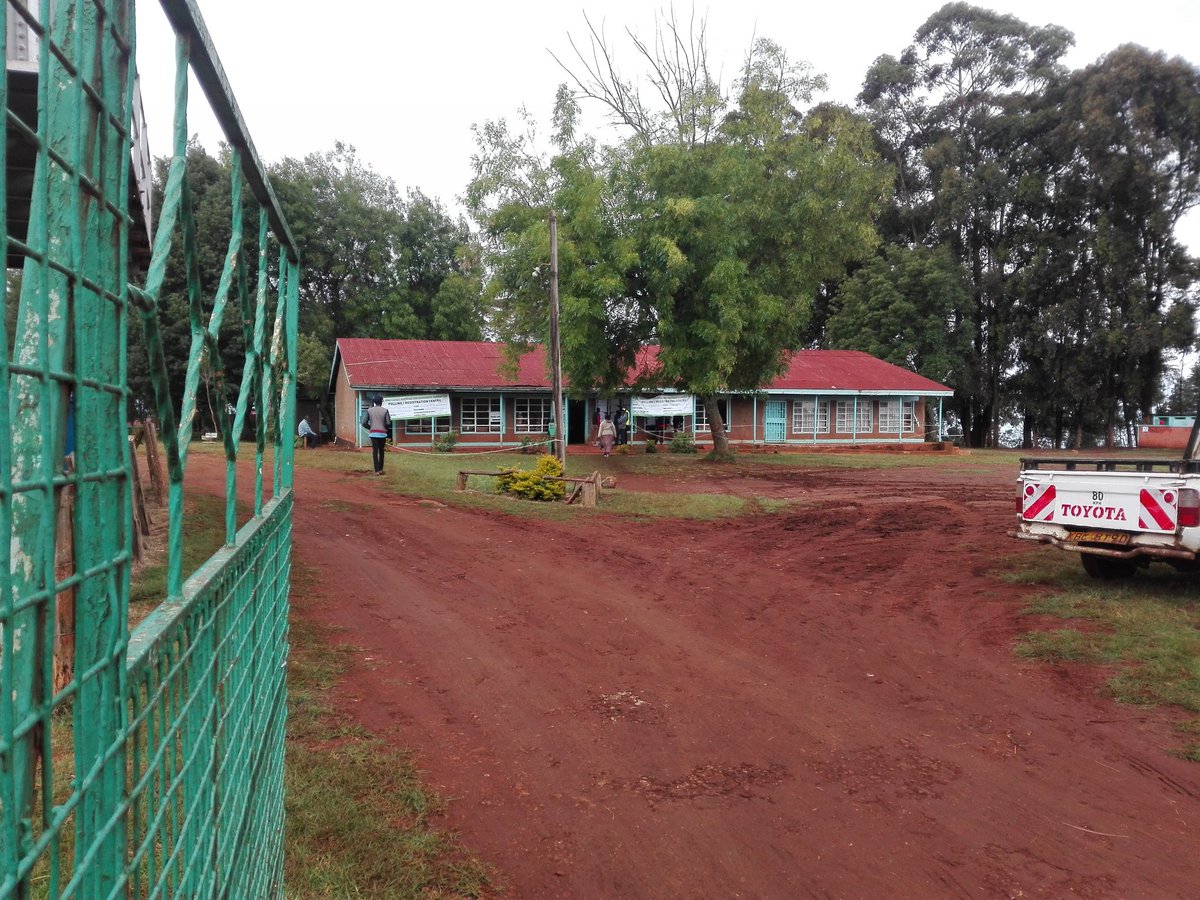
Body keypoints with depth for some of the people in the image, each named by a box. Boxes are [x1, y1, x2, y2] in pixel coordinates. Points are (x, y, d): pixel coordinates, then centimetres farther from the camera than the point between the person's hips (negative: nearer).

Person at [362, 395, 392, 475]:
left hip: (373, 433, 0)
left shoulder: (369, 411, 3)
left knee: (375, 452, 0)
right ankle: (380, 469, 15)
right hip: (382, 433, 0)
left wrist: (370, 427, 15)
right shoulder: (385, 410, -2)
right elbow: (388, 423, -6)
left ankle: (377, 470, -5)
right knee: (381, 451, 13)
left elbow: (364, 423, -2)